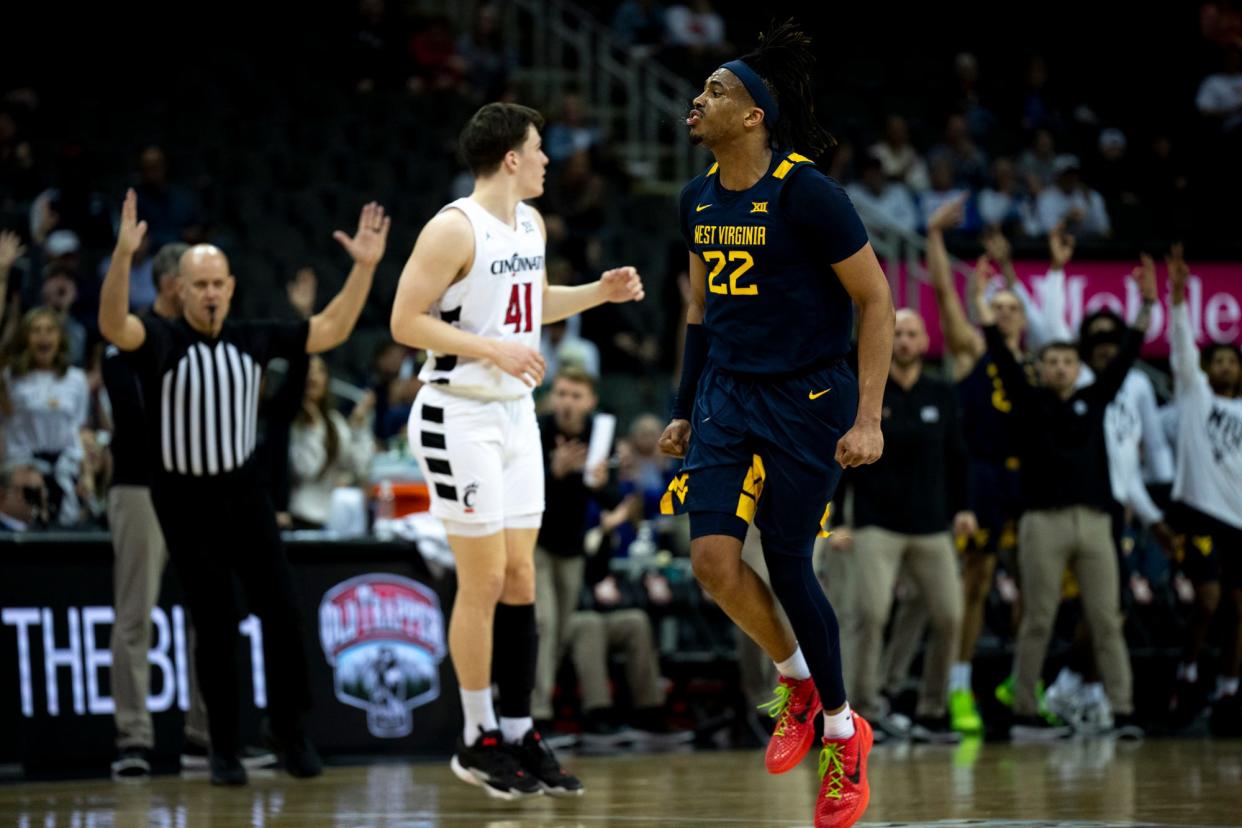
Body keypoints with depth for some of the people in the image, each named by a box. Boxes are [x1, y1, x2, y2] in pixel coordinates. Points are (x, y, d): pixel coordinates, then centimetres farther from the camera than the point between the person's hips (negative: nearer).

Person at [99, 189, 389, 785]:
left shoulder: (253, 340, 2)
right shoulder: (161, 341, -9)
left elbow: (331, 330, 5)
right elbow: (113, 325, -30)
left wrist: (364, 267, -7)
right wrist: (123, 256, -46)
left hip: (244, 490, 3)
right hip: (184, 498, -3)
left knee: (280, 610, -5)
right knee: (215, 625, 2)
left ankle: (291, 731, 9)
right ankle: (224, 747, 13)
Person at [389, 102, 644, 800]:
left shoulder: (531, 224, 10)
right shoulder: (454, 229, -15)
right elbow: (406, 322, -18)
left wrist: (599, 293, 12)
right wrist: (492, 349, -22)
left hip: (515, 413, 8)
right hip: (461, 418, -8)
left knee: (520, 577, 8)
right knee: (484, 579, -5)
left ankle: (520, 735, 14)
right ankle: (478, 742, 5)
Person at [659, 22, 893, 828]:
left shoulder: (806, 193, -16)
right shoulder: (700, 200, 5)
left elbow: (877, 300, -12)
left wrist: (868, 419, -17)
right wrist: (685, 411, 19)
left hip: (807, 399, -6)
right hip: (728, 395, 6)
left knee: (787, 567, -2)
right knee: (713, 557, -9)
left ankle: (844, 733, 18)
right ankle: (796, 681, 18)